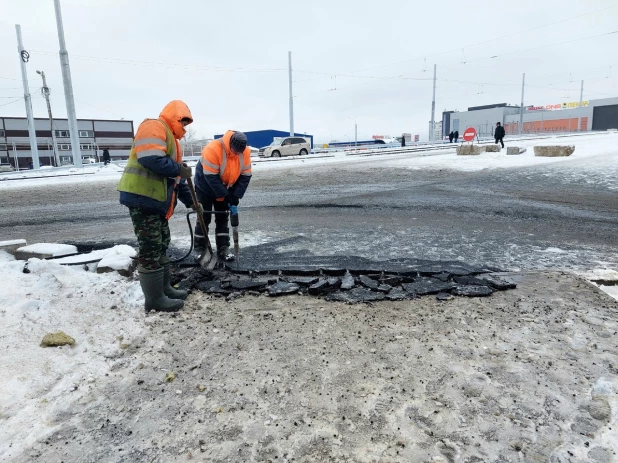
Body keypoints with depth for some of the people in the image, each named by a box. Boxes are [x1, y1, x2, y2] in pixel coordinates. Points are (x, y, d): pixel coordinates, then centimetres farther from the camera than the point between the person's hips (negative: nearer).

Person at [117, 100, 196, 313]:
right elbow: (151, 159, -26)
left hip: (157, 200, 11)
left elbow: (176, 177, 28)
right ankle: (155, 299, 3)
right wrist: (179, 169, -14)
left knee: (161, 246, 16)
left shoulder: (171, 139, 25)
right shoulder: (154, 127, -8)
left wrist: (190, 201, 25)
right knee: (151, 249, -5)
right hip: (142, 198, -11)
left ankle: (164, 288, 28)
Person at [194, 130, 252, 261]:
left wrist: (236, 195, -16)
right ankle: (200, 249, 5)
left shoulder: (245, 152, -16)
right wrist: (224, 195, -25)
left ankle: (223, 248, 11)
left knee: (222, 218, 6)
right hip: (205, 187, -5)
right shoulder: (213, 149, -32)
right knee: (204, 218, -3)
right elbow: (211, 177, -30)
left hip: (224, 189, 5)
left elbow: (245, 176, -9)